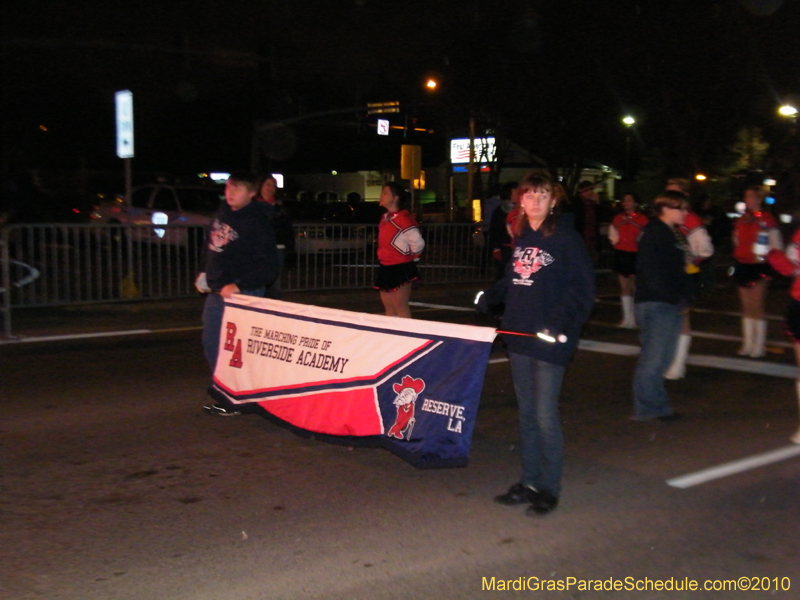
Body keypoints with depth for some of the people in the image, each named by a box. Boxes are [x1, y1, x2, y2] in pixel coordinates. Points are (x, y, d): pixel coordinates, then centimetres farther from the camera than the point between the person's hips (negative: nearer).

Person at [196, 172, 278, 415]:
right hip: (216, 292, 9)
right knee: (211, 344, 15)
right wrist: (205, 273, 16)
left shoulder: (257, 223, -17)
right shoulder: (223, 212, 7)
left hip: (242, 295, -9)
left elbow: (268, 267, -20)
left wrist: (239, 286, -24)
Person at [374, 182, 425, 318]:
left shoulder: (403, 218, -17)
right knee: (389, 307, 15)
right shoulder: (385, 217, 10)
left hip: (400, 269, -9)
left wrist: (410, 257, -6)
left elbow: (418, 243, -20)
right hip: (385, 268, 9)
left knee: (400, 308, -2)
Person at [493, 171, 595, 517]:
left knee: (545, 416, -2)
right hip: (518, 336, 7)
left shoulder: (567, 240, -7)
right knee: (526, 414, 14)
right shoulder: (518, 238, 13)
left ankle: (549, 489, 12)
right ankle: (528, 482, 25)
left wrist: (562, 324, -20)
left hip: (549, 340, -7)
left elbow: (582, 290, -10)